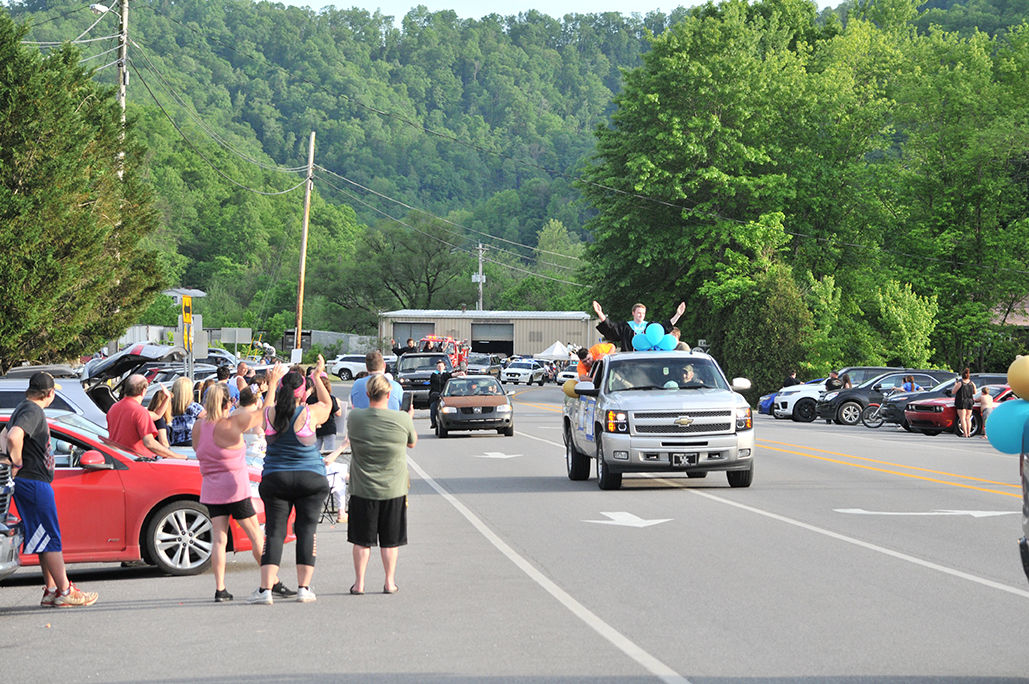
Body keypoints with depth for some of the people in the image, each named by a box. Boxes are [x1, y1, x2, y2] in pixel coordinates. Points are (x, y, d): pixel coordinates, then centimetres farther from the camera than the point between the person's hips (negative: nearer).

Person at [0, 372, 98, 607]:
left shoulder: (24, 409, 17)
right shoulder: (33, 411, -15)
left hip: (34, 483, 10)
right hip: (34, 482, -10)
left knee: (46, 538, 14)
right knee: (51, 537, -7)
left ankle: (51, 591, 17)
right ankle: (65, 593, -5)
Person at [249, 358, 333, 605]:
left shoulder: (270, 414, -4)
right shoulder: (310, 413, -10)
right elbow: (327, 405, 13)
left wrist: (272, 383, 35)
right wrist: (318, 377, 23)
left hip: (275, 479, 1)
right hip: (311, 479, -1)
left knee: (274, 531, 3)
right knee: (306, 531, 6)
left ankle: (266, 589, -5)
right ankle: (304, 587, 4)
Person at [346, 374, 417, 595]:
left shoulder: (354, 418, -8)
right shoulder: (402, 419, -11)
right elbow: (412, 443, 8)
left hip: (362, 489, 0)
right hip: (393, 488, 0)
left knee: (362, 540, 9)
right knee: (390, 540, 10)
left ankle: (359, 583, 10)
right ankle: (390, 583, 12)